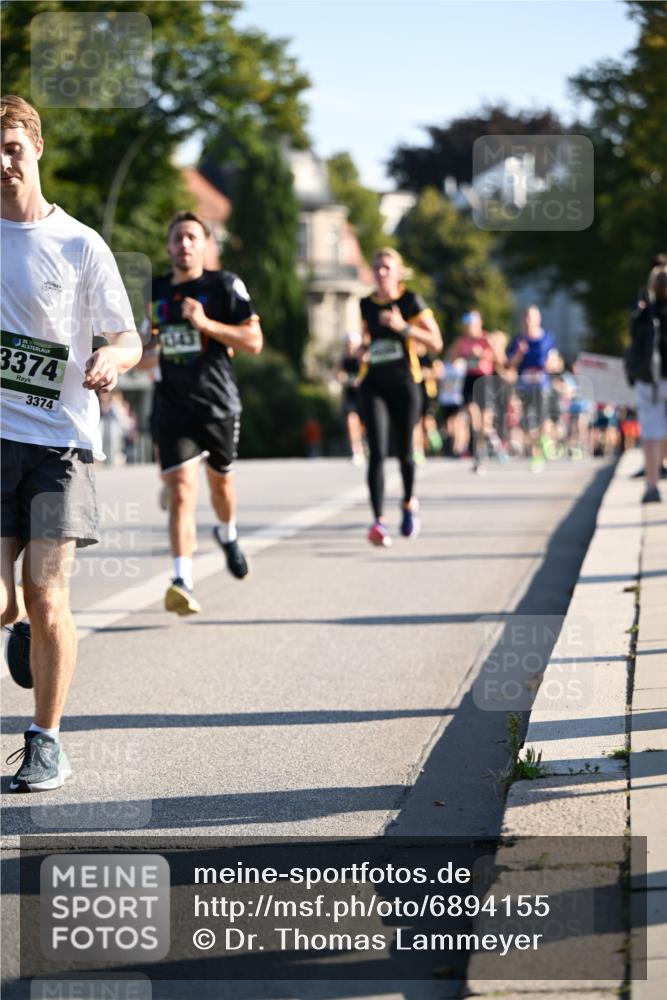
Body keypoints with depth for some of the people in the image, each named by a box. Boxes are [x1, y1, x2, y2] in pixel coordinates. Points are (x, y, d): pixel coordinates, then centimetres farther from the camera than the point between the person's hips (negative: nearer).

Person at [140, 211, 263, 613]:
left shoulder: (225, 285, -3)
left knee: (221, 481, 19)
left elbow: (254, 341, -10)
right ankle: (183, 583, -24)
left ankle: (228, 534, 53)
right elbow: (145, 356, 22)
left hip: (219, 404, -1)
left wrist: (206, 323, -21)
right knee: (182, 491, -14)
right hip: (174, 409, 1)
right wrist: (149, 351, -3)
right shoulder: (154, 292, 9)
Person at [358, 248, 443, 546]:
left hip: (403, 384, -2)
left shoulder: (410, 301, -4)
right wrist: (364, 349, 5)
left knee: (403, 452, 8)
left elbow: (436, 343, -8)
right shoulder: (366, 305, 9)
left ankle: (409, 502, 38)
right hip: (373, 384, 2)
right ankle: (378, 521, -19)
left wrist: (404, 327, -19)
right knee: (377, 452, -13)